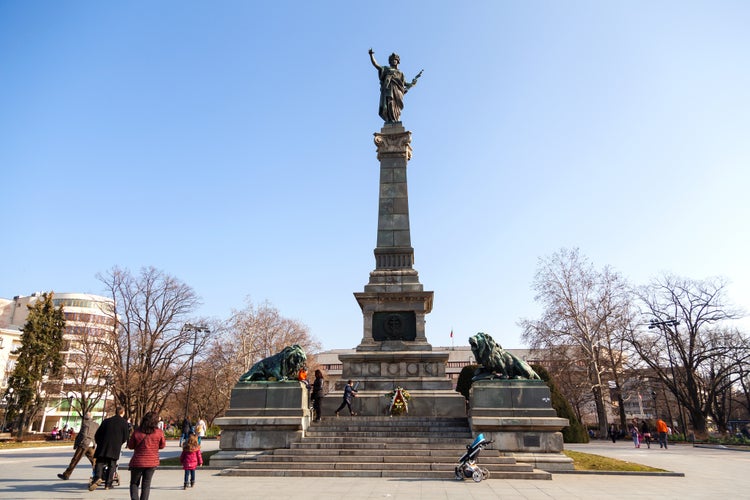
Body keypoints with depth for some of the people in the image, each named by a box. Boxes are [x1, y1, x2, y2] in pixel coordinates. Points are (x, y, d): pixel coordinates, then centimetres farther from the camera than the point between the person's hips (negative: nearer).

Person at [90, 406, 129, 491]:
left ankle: (97, 477, -20)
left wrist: (99, 443, 25)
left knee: (99, 462, 6)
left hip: (103, 447, 1)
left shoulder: (107, 421, 10)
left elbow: (97, 435, 11)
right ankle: (108, 484, 7)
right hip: (115, 448, -1)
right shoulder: (124, 422, 2)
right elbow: (125, 438, 2)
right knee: (112, 465, 9)